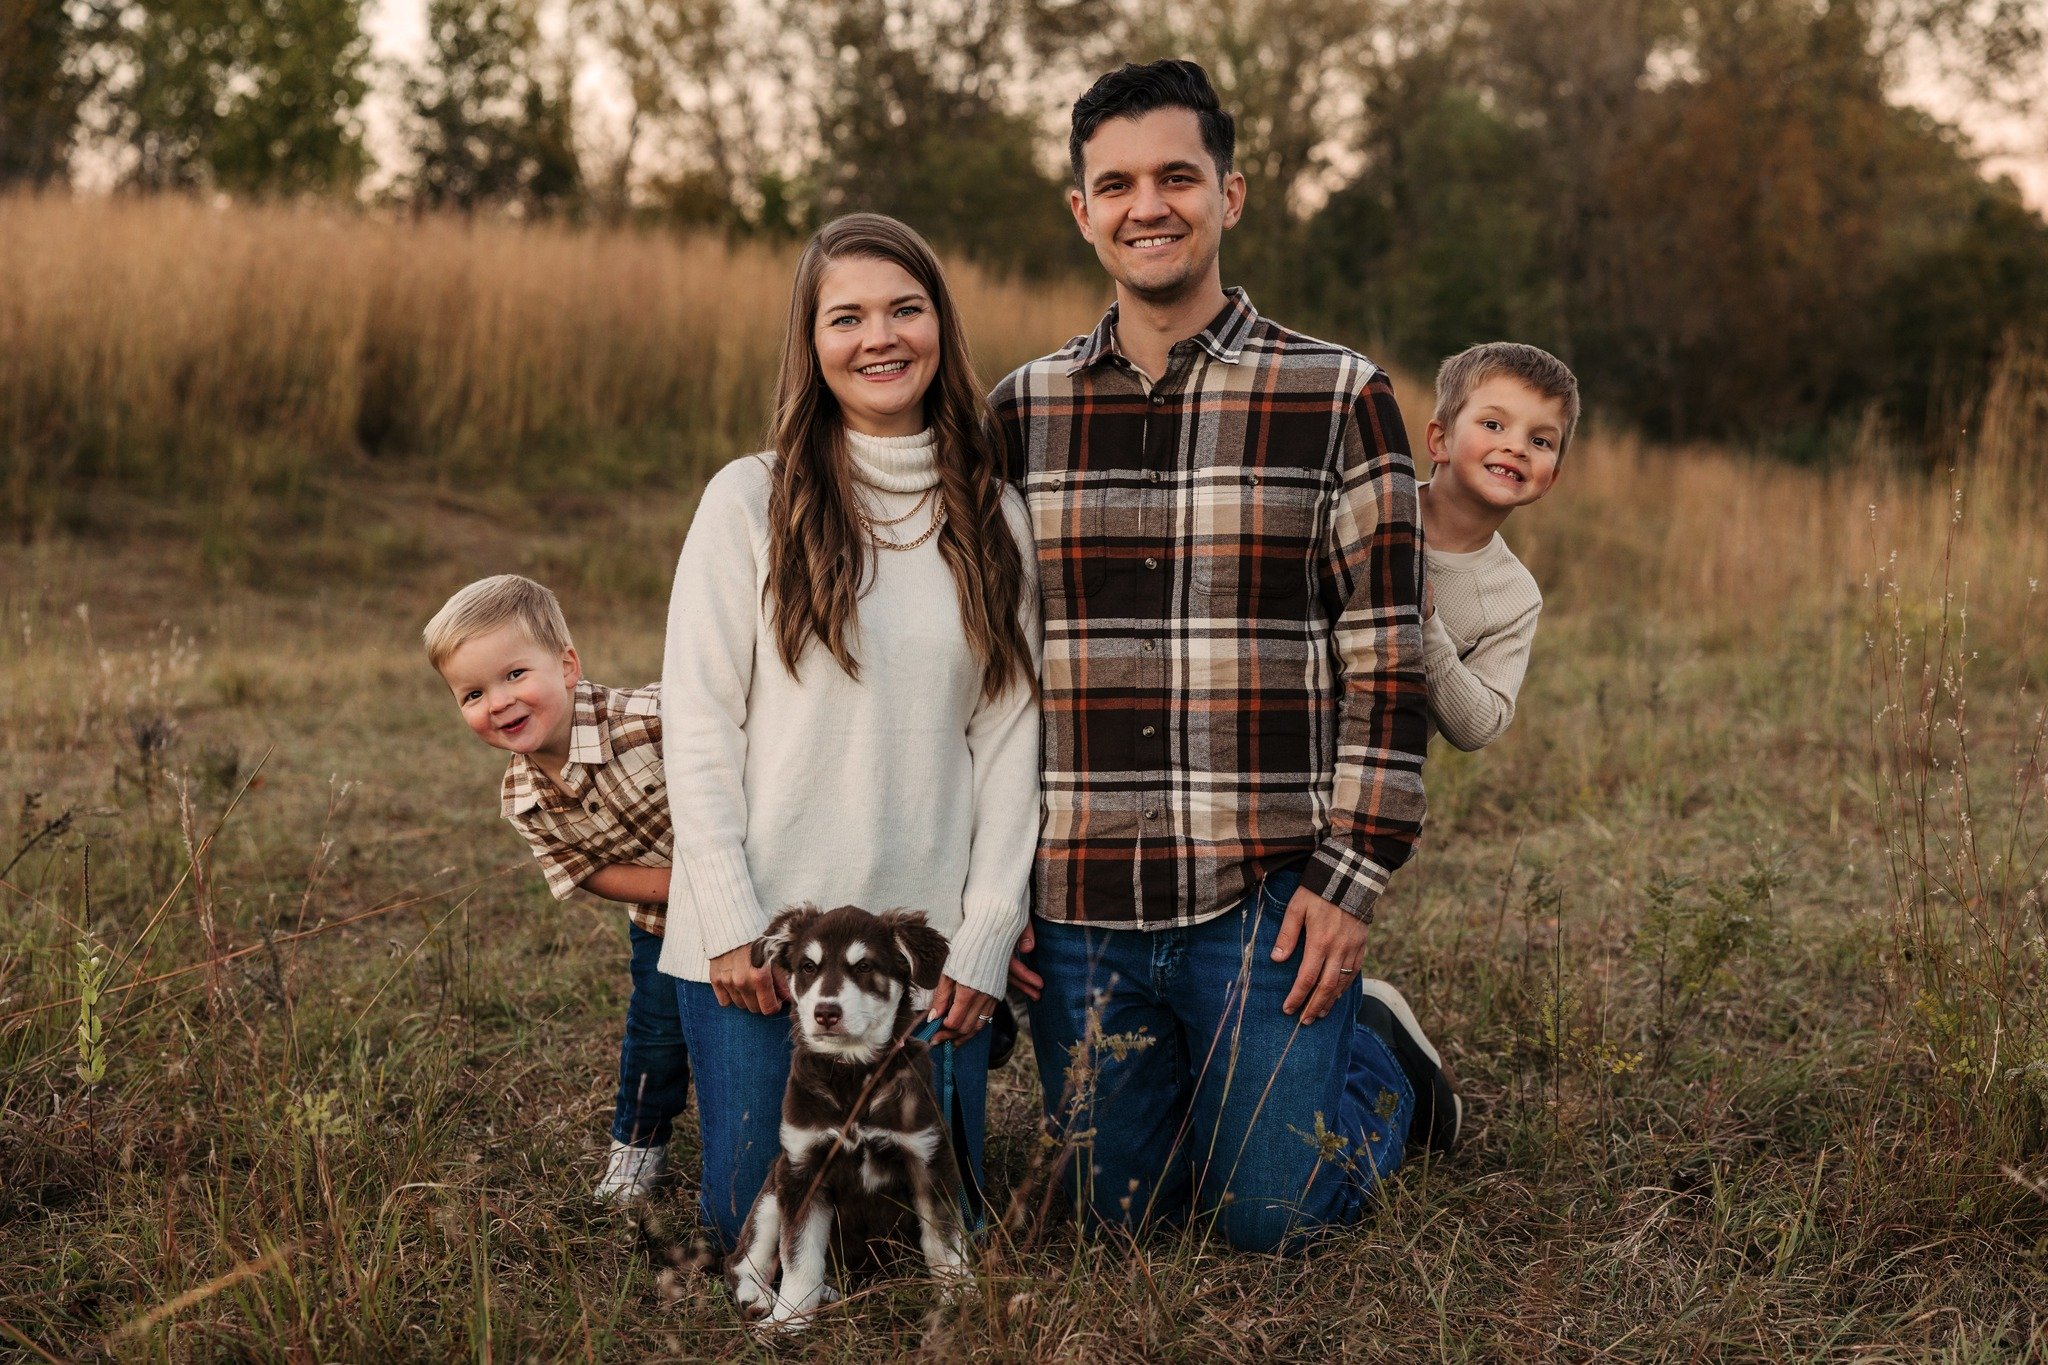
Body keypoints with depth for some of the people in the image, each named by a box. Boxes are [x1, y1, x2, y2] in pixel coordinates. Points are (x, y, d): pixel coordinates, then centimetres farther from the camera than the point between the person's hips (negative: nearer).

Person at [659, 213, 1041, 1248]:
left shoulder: (994, 515, 7)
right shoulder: (751, 500, -1)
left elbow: (1011, 734, 5)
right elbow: (697, 724, -3)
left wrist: (988, 934, -3)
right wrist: (731, 924, -10)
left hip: (930, 943, 2)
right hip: (763, 934, -2)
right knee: (756, 1225, 0)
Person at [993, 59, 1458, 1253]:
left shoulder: (1339, 400, -3)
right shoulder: (1020, 414, 7)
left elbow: (1385, 660, -4)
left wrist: (1353, 878, -10)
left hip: (1267, 903, -3)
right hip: (1076, 915, 4)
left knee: (1267, 1217, 1)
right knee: (1124, 1211, 12)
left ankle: (1386, 1068, 31)